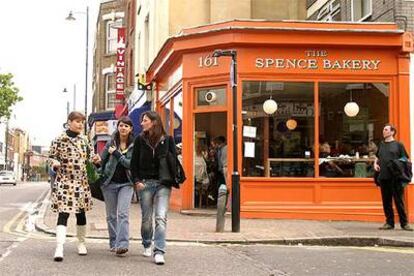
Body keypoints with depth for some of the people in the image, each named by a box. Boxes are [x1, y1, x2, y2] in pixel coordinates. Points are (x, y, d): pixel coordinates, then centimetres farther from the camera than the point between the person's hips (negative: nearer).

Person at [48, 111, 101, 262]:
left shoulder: (84, 140, 9)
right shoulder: (59, 140, -6)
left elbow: (90, 155, 19)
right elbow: (51, 156, 1)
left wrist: (95, 158, -2)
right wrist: (55, 163, -20)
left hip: (81, 182, 5)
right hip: (64, 181, -5)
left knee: (81, 213, 14)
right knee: (63, 213, -14)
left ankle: (81, 243, 30)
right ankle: (59, 248, -18)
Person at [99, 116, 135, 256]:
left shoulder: (134, 145, -2)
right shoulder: (111, 143, 3)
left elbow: (132, 164, -12)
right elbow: (101, 161, 9)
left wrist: (116, 154, -14)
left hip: (126, 183, -2)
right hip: (110, 183, 2)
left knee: (123, 214, -14)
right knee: (111, 215, 8)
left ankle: (122, 244, -20)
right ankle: (113, 243, 19)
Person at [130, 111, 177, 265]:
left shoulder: (167, 139, 2)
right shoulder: (140, 139, 4)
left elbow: (174, 160, 6)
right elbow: (134, 163, 5)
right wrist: (137, 181, -5)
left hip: (163, 183, -1)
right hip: (145, 183, 2)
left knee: (161, 217, -12)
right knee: (146, 218, 10)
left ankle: (159, 251, -12)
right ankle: (147, 245, 31)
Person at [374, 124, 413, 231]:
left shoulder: (398, 145, 1)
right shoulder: (381, 145, 14)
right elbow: (377, 157, 28)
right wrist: (375, 163, 9)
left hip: (395, 177, -5)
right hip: (383, 177, 5)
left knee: (399, 200, -2)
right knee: (386, 201, 8)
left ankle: (404, 223, 5)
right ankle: (389, 222, 15)